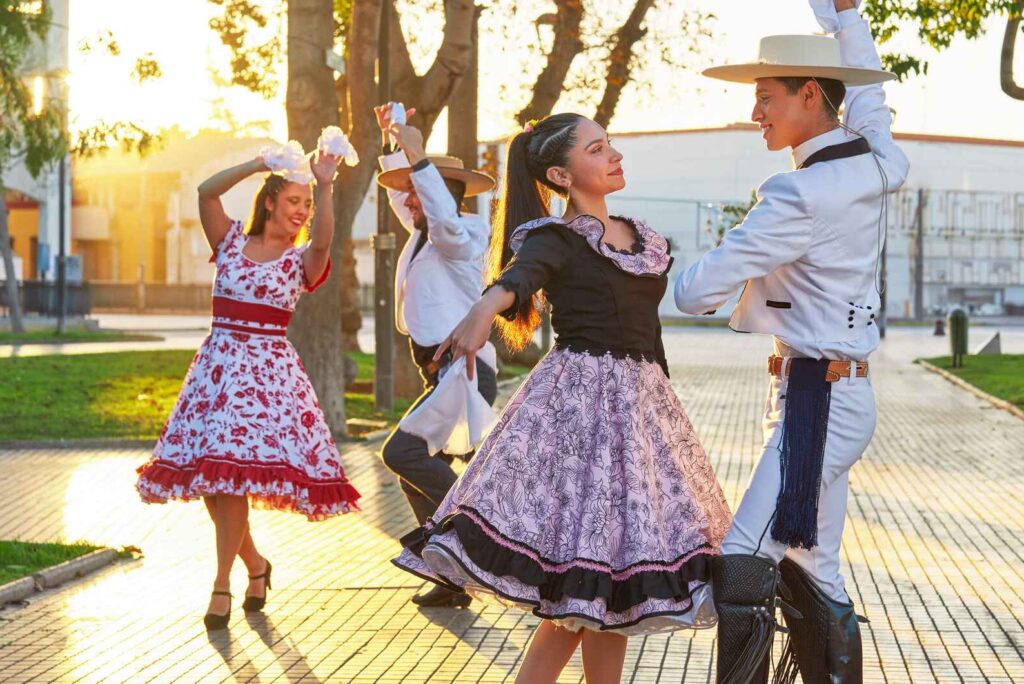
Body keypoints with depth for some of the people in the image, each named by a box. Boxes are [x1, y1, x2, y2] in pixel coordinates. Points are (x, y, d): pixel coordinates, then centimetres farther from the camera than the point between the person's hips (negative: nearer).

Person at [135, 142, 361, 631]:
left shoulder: (301, 260, 5)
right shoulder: (231, 242, 9)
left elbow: (323, 241, -19)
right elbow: (206, 192, -6)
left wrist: (325, 187, -30)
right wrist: (257, 165, -14)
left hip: (268, 367, -3)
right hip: (218, 363, 3)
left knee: (233, 470, -14)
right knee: (205, 475, 1)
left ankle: (222, 586, -6)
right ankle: (254, 564, 23)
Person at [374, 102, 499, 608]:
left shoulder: (464, 235, -9)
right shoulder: (422, 234, 15)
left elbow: (445, 216, -32)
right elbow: (401, 194, 31)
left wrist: (417, 156, -35)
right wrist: (389, 139, 24)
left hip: (465, 370, -9)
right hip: (442, 374, 9)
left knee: (401, 452, -22)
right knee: (421, 473, 6)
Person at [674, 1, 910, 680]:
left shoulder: (802, 195, -18)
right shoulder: (872, 163, 4)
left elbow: (698, 290, -14)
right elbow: (866, 89, 27)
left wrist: (689, 284, 9)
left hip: (818, 401, -9)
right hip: (842, 393, 9)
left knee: (743, 567, -14)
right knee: (811, 574, 13)